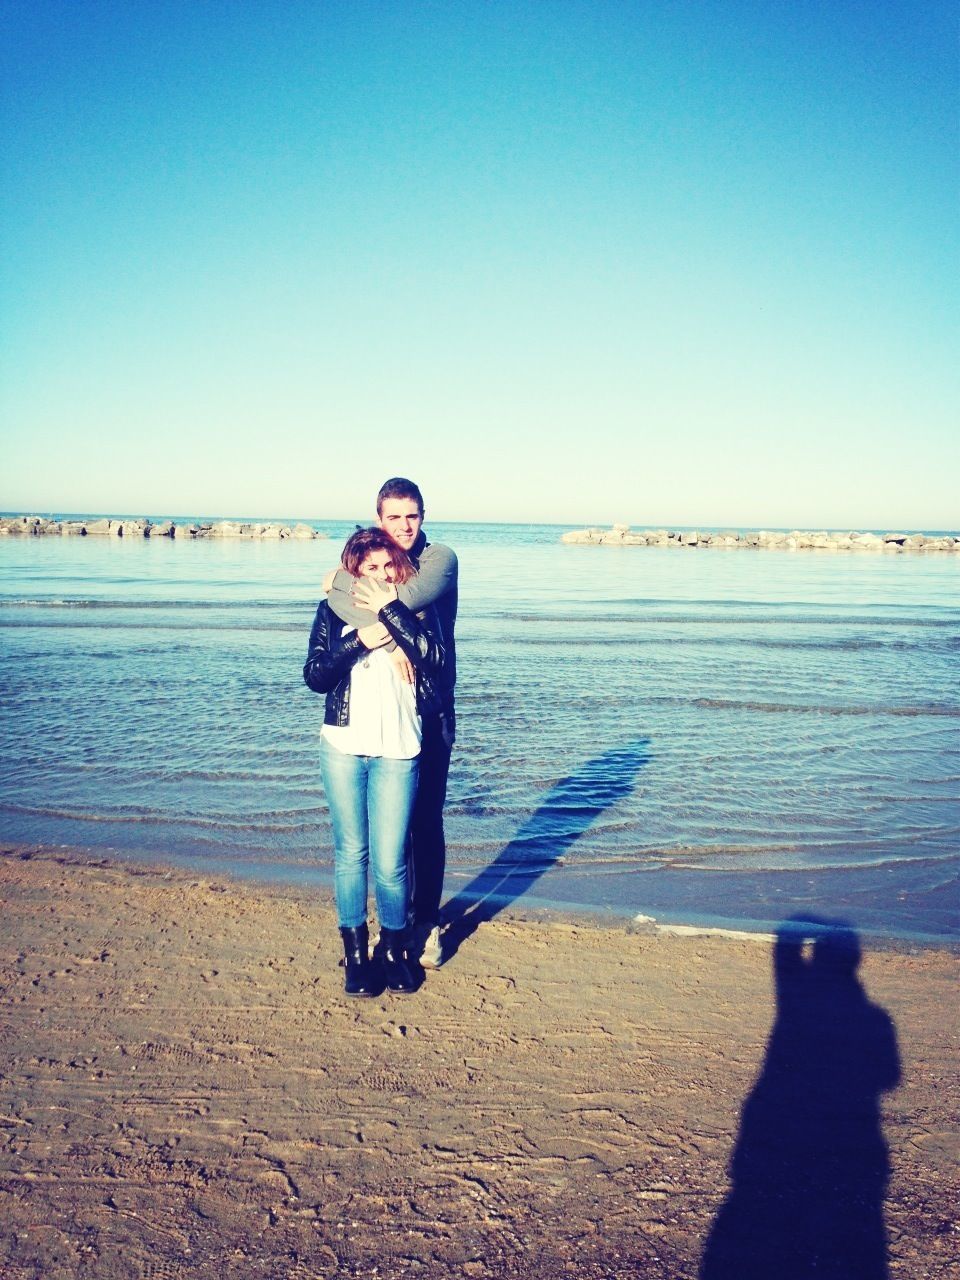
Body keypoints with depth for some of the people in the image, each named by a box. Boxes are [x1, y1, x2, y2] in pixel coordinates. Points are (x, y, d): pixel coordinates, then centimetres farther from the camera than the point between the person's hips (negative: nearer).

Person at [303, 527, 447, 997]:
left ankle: (394, 951, 19)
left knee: (390, 860, -1)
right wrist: (361, 640, -13)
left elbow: (434, 658, -13)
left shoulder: (415, 611, 5)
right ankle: (355, 953, 20)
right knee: (351, 853, 7)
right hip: (343, 749, 1)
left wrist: (391, 610, -13)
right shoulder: (333, 612, 6)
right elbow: (315, 675, -2)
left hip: (397, 753, -1)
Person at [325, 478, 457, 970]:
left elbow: (415, 595, -25)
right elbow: (336, 599, -18)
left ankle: (426, 924, 14)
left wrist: (368, 600, -14)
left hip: (430, 711, -2)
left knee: (426, 822, 3)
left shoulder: (440, 559, -2)